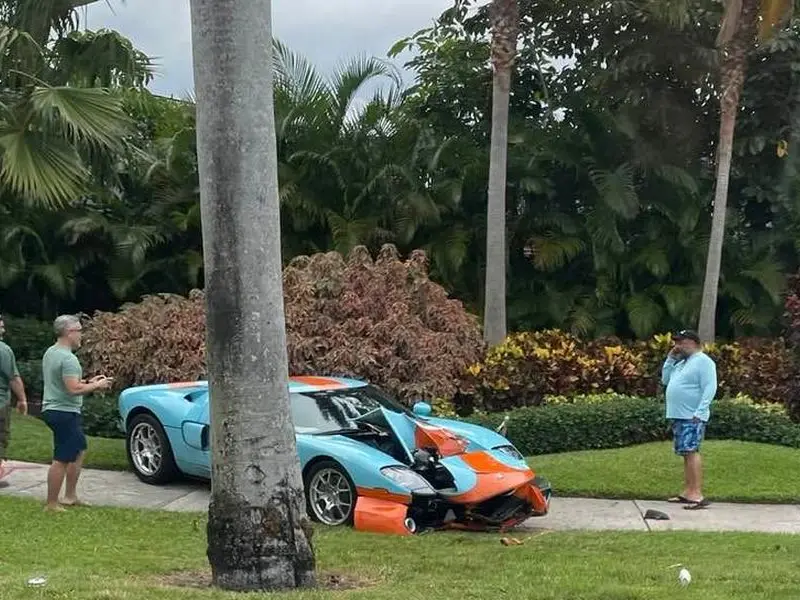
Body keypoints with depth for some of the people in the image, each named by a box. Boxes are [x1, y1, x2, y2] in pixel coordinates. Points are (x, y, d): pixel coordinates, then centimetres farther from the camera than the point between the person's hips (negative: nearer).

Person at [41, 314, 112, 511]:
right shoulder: (68, 358, -19)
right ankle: (52, 504, -2)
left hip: (53, 410, 11)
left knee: (79, 450, 21)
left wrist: (88, 382, 15)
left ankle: (70, 496, 24)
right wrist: (96, 386, -12)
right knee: (62, 460, -6)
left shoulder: (50, 353, 13)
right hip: (64, 413, -11)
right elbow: (74, 389, -26)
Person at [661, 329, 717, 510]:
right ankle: (688, 492, 16)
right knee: (686, 454, 11)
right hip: (679, 416, 10)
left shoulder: (703, 361, -9)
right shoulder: (682, 363, 20)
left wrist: (699, 412, -26)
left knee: (691, 452, -16)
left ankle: (697, 495, -20)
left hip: (692, 418, -10)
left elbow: (710, 388, -18)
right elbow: (666, 380, 23)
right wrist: (671, 358, 14)